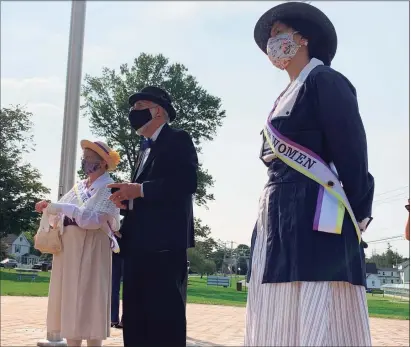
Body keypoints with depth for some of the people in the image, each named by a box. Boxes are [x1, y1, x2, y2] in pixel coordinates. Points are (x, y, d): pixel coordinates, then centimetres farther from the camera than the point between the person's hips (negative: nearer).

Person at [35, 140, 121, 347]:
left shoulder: (109, 188, -5)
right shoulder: (79, 187, 15)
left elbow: (94, 219, -18)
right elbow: (60, 213, 12)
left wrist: (61, 207, -18)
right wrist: (48, 208, -8)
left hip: (91, 249, -7)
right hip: (69, 248, 7)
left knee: (88, 299, -7)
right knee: (68, 298, 6)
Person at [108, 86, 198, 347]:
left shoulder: (178, 139, -1)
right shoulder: (146, 148, 25)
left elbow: (187, 182, -16)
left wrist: (139, 190, -16)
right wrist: (126, 199, 5)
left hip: (165, 241, -9)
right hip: (138, 242, 9)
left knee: (165, 315, -7)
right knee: (135, 317, 10)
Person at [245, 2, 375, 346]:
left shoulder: (325, 81, -3)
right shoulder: (287, 96, 22)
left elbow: (352, 152, -9)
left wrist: (355, 217, -10)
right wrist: (271, 219, 15)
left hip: (315, 219, -9)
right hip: (280, 221, 9)